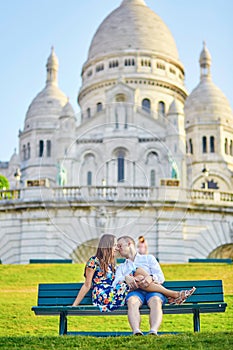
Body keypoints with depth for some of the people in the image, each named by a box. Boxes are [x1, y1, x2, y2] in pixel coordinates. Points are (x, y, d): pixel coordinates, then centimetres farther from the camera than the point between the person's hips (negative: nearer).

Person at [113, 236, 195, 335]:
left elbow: (161, 278, 8)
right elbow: (115, 284, 7)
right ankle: (136, 332, -55)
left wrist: (151, 278, -17)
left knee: (155, 301, -37)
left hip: (153, 291, -1)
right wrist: (125, 278, -16)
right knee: (132, 301, -37)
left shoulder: (148, 258, 23)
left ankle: (153, 332, -59)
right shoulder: (121, 267, 28)